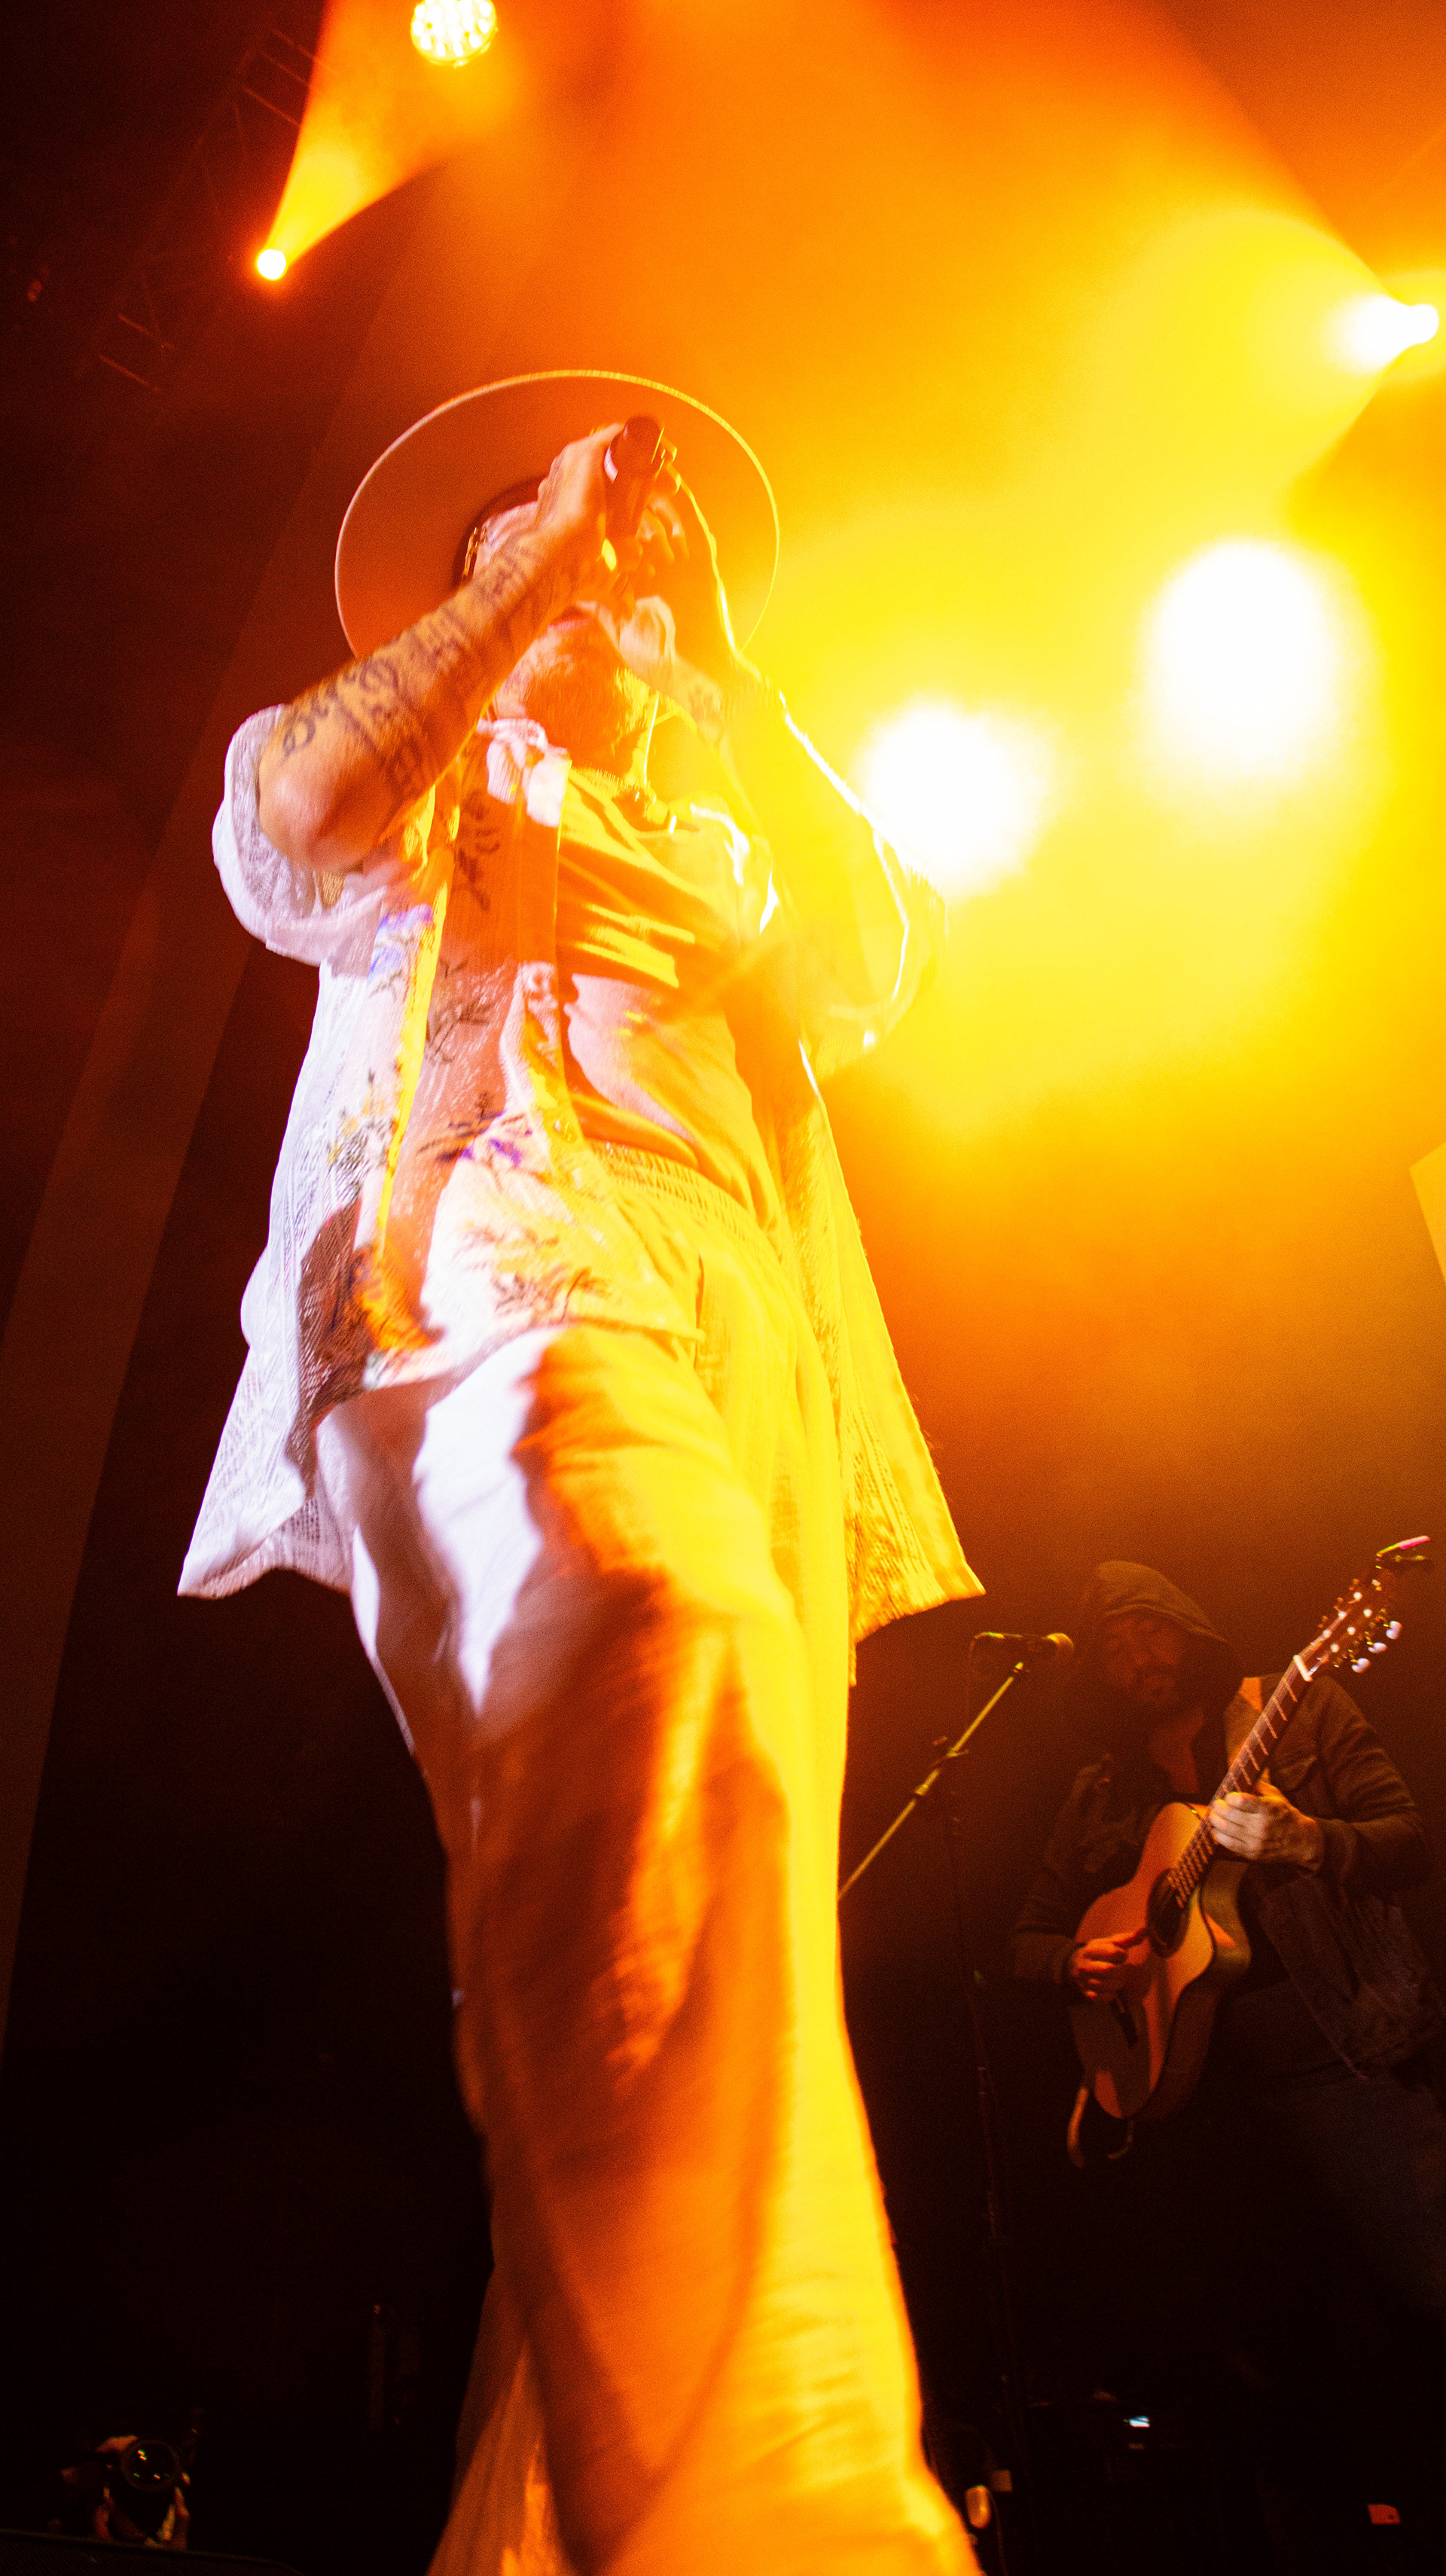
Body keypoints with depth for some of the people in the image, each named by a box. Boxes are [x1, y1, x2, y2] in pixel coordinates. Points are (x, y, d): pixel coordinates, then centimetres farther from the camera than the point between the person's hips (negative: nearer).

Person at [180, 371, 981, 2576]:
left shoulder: (721, 852, 39)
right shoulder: (417, 785, 29)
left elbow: (873, 969, 18)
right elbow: (285, 821, 5)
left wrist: (721, 671, 23)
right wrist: (521, 577, 15)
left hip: (748, 1364, 5)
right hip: (497, 1269, -5)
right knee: (679, 1696, -36)